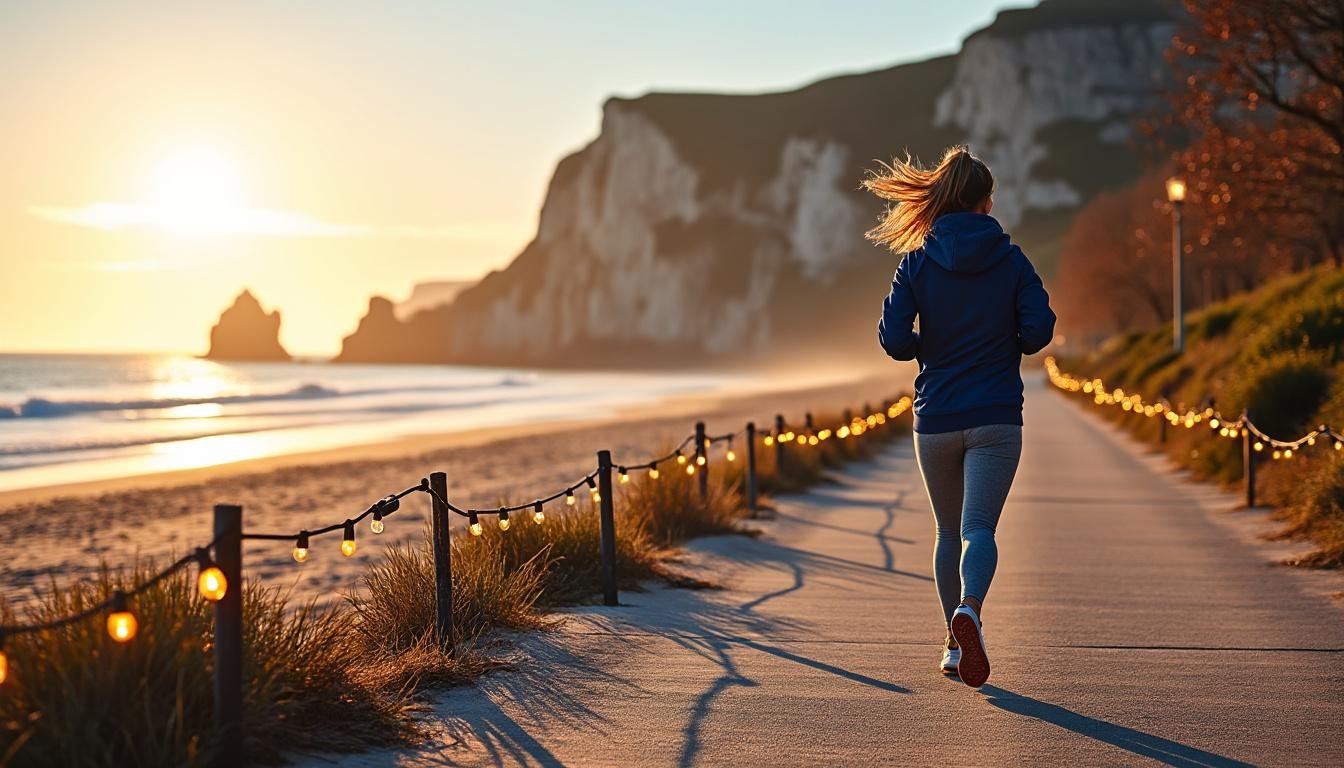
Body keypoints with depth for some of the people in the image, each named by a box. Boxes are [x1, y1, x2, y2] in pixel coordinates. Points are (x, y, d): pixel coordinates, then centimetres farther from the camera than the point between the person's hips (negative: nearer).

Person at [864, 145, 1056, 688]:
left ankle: (956, 644, 21)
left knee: (949, 531, 17)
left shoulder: (917, 262, -1)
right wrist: (1006, 350, 12)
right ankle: (969, 608, -36)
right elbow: (1039, 329, -8)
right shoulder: (1011, 260, -1)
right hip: (996, 417, -1)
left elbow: (893, 339, -7)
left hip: (935, 418, 1)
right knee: (980, 527, -7)